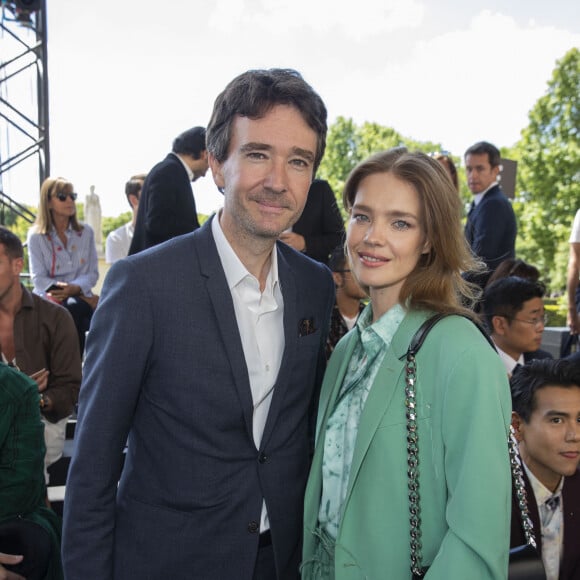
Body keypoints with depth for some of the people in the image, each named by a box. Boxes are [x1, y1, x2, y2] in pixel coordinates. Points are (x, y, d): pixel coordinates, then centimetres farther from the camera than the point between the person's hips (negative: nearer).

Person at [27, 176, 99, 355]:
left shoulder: (86, 232, 11)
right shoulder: (36, 236, 3)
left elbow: (93, 273, 5)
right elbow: (39, 279, -4)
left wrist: (75, 289, -19)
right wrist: (84, 298, -14)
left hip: (80, 299, 2)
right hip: (49, 301, -2)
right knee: (73, 308, -34)